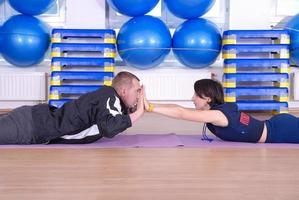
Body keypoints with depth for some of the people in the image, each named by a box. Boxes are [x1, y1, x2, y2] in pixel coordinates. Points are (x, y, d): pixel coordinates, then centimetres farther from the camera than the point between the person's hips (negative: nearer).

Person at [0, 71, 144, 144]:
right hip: (30, 126, -8)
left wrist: (133, 109, 7)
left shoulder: (111, 98, 8)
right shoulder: (109, 97, -19)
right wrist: (137, 113, -23)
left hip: (36, 118, 8)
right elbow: (108, 129, -36)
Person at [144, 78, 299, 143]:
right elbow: (179, 109, -2)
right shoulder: (218, 109, -1)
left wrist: (150, 107, -30)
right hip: (277, 125, 8)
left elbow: (181, 113, -31)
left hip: (283, 130, -8)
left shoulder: (217, 115, -27)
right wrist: (150, 105, -7)